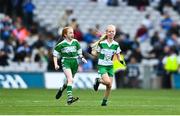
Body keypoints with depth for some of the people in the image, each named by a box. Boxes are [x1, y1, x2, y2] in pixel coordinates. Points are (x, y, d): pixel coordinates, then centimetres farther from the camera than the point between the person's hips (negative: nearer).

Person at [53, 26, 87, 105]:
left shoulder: (75, 42, 6)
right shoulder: (61, 44, -3)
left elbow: (79, 52, 18)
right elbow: (55, 54, 4)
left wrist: (82, 58, -1)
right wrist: (56, 64, -6)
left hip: (74, 62, 4)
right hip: (66, 62, -4)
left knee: (69, 80, 15)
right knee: (70, 79, -23)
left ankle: (61, 89, 46)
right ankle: (69, 97, -29)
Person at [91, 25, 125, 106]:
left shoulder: (116, 44, 1)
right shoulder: (101, 43, -7)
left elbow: (118, 55, 10)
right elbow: (96, 54, 2)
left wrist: (121, 60, -10)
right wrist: (92, 50, -18)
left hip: (110, 66, 4)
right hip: (102, 65, -4)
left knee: (109, 86, -1)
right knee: (107, 82, -24)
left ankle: (105, 101, 17)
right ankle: (98, 81, 8)